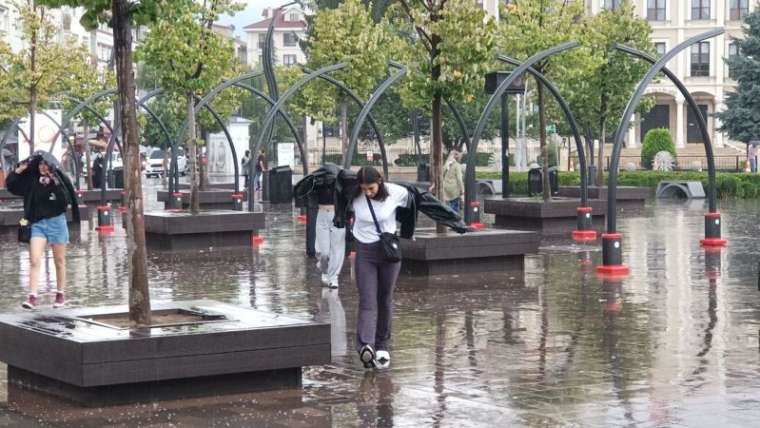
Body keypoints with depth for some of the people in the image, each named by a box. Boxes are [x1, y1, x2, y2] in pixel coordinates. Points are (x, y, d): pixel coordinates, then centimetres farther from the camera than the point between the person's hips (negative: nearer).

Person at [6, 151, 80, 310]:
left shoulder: (60, 179, -9)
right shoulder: (31, 180, 1)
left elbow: (67, 199, -21)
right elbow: (11, 185, 8)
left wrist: (54, 182, -28)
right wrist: (18, 171, -6)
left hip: (56, 222, -2)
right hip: (38, 224, 2)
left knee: (59, 261, 10)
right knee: (34, 260, -8)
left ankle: (60, 295, 23)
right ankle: (32, 297, -10)